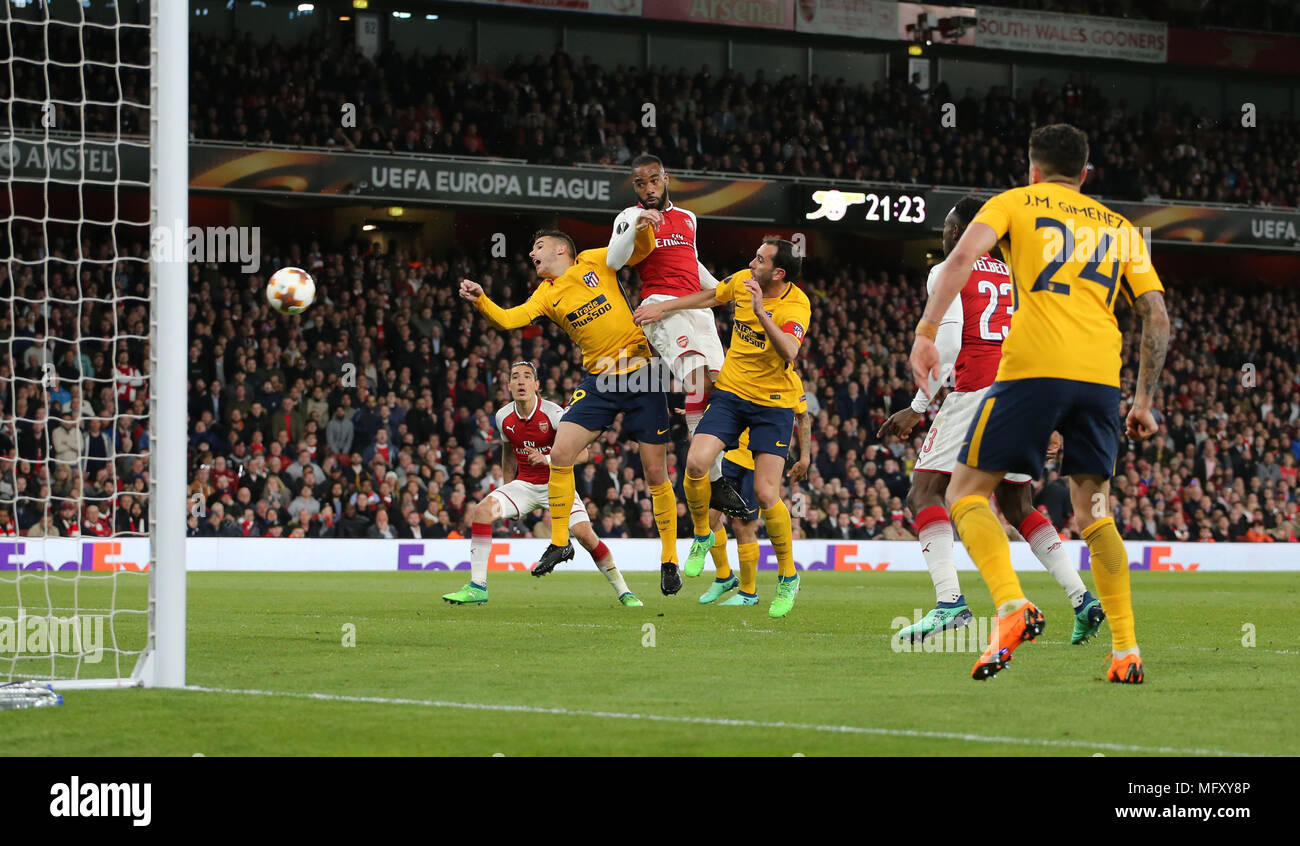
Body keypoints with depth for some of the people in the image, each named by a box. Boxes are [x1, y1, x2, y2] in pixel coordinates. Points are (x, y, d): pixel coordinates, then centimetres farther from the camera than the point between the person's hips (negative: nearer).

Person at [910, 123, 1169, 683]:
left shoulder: (1015, 202, 15)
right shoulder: (1121, 228, 24)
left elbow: (963, 256, -4)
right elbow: (1157, 316, 17)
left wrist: (926, 333, -8)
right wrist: (1144, 400, 23)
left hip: (1034, 367, -4)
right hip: (1100, 374, 4)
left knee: (968, 491, 5)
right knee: (1093, 509, 16)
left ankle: (1013, 607, -20)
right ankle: (1126, 651, 5)